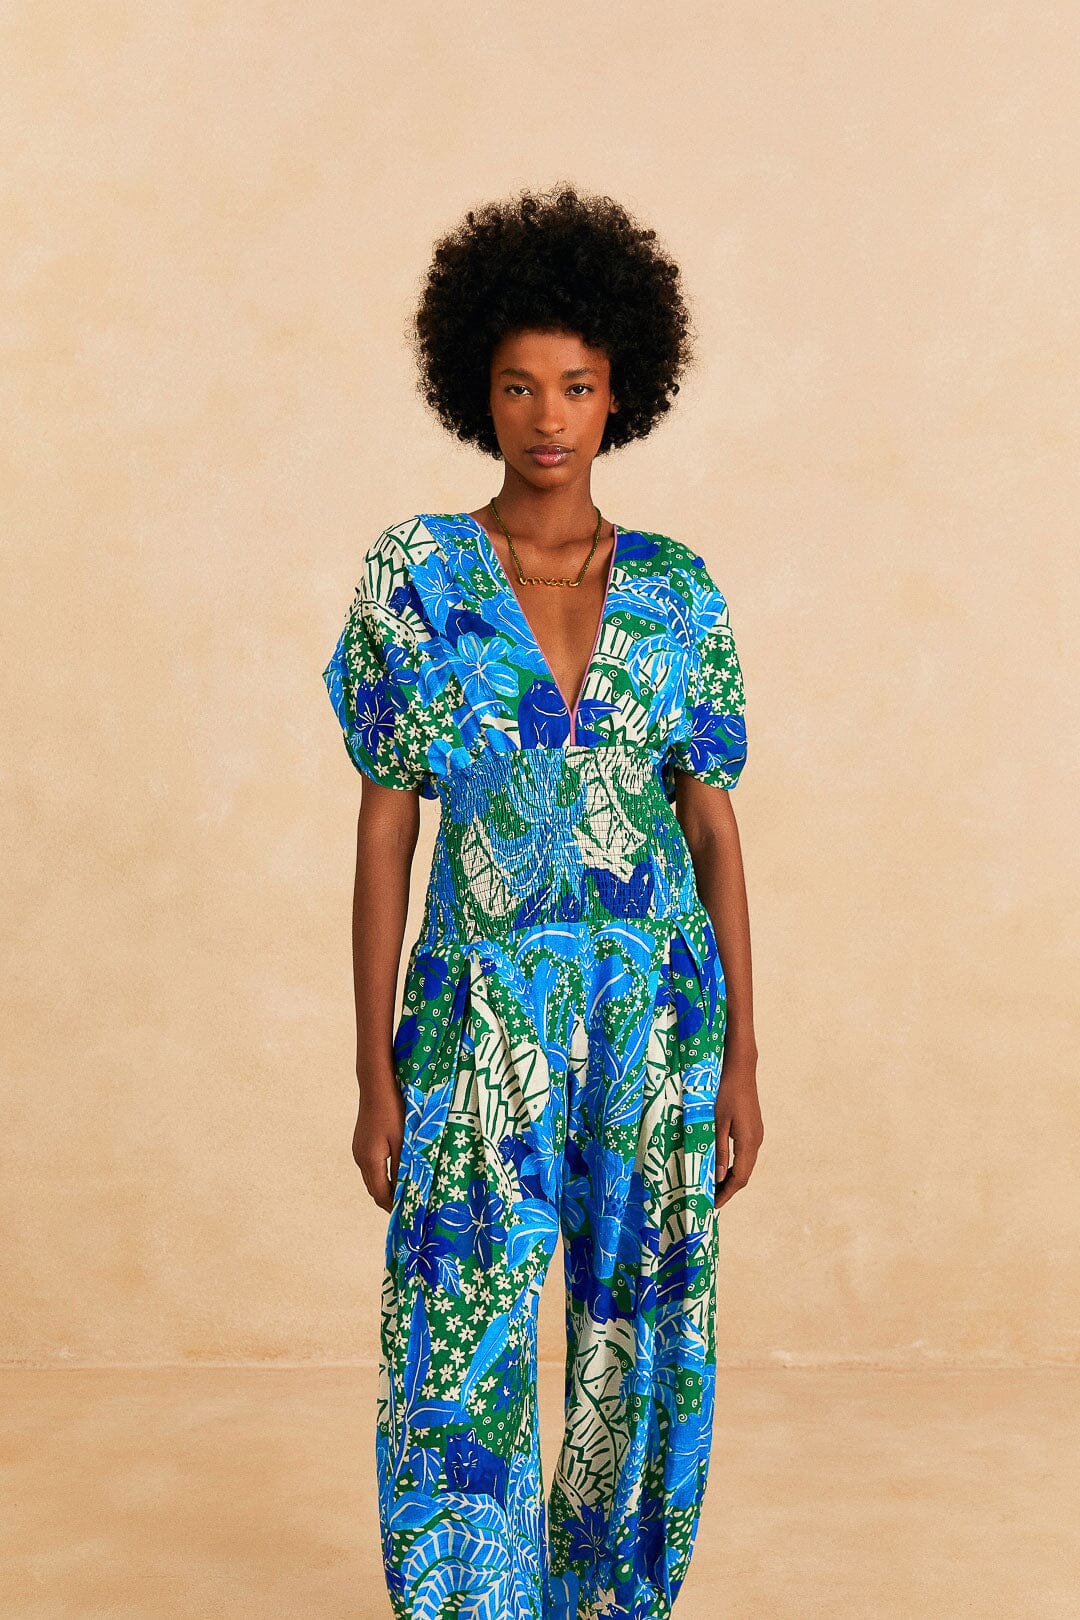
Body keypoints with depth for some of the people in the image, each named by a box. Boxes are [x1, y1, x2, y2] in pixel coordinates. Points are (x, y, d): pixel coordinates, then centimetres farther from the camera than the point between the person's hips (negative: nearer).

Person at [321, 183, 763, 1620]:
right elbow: (385, 827, -3)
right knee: (465, 1366, -3)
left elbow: (714, 822, 4)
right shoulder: (414, 574, -2)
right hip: (483, 1012, -2)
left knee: (637, 1356, 11)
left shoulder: (676, 588, 3)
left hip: (657, 1012, 2)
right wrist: (376, 1074, -5)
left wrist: (741, 1056, 0)